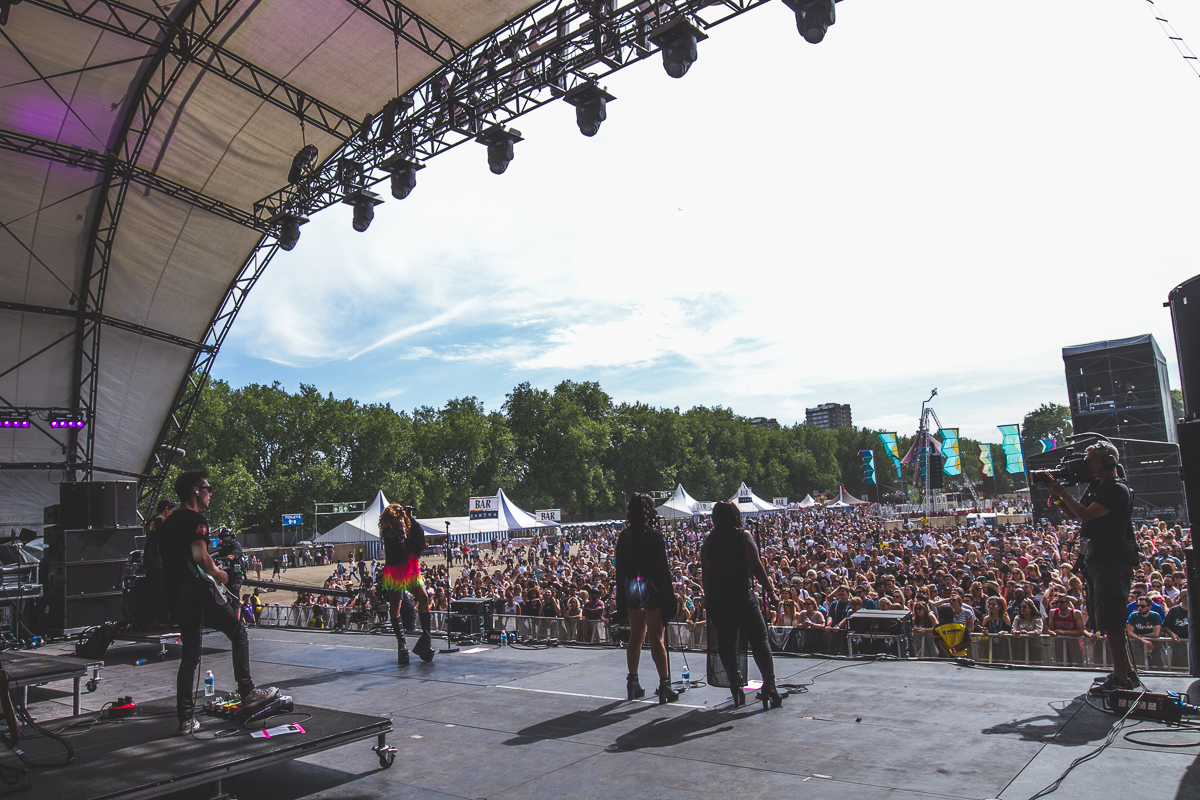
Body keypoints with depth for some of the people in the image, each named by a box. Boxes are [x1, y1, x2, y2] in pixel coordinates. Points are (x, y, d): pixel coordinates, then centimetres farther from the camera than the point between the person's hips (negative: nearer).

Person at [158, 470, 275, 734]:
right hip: (198, 590, -8)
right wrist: (217, 572, -3)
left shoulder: (167, 523, 17)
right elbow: (200, 556, -20)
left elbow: (170, 559, 21)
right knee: (238, 633, 6)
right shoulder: (196, 520, -10)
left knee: (190, 652, 12)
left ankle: (186, 718, 12)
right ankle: (247, 692, 6)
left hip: (175, 594, 8)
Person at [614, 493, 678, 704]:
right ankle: (664, 684, 3)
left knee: (636, 636, 14)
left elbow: (620, 567, 7)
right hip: (651, 587, -5)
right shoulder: (653, 533, -12)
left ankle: (633, 683, 20)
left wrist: (622, 600, 12)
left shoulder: (624, 535, 4)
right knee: (656, 638, 0)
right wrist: (666, 597, -10)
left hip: (630, 589, 5)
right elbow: (662, 567, -14)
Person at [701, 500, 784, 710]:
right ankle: (769, 686, -3)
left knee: (726, 644, 9)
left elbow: (706, 573, 5)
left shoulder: (708, 541, 5)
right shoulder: (743, 536, -4)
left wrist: (709, 598, 11)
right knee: (759, 640, 3)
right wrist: (770, 590, -1)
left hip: (718, 599, 3)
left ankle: (736, 686, 8)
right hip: (743, 596, -3)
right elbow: (756, 566, -8)